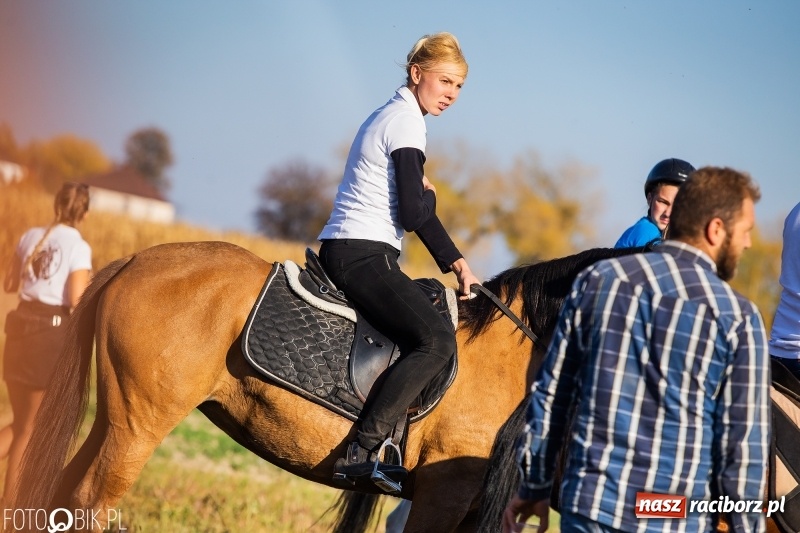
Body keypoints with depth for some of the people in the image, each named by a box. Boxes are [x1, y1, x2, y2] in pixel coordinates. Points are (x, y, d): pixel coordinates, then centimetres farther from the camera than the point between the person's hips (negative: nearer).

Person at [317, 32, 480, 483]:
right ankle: (362, 450, -29)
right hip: (362, 254, -11)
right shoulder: (407, 122, -10)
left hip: (348, 252, 11)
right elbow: (413, 214, -17)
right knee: (437, 340, -23)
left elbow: (412, 205, 23)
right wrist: (431, 195, 1)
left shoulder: (394, 115, 21)